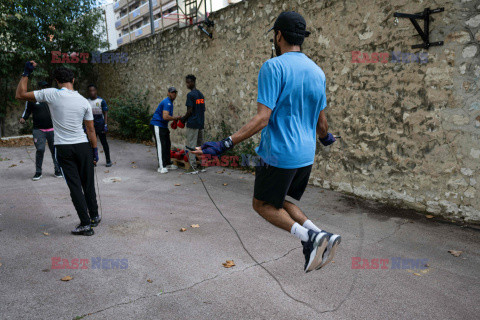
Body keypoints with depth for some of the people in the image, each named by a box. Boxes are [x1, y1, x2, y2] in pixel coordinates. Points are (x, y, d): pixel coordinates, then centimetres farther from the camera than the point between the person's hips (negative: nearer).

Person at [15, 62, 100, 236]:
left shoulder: (52, 94, -8)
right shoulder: (84, 101, 1)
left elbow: (20, 95, 2)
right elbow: (91, 129, 3)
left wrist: (26, 73, 7)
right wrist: (95, 151, 10)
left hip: (63, 149, -2)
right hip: (83, 146, 2)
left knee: (75, 186, 2)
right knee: (88, 184, 13)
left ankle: (86, 223, 4)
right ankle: (94, 217, 25)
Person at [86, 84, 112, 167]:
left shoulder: (101, 101, -4)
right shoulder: (87, 102, 6)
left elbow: (105, 113, -3)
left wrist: (105, 125, -9)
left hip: (100, 125, -4)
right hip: (91, 126, 4)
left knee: (104, 143, 1)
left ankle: (108, 160, 8)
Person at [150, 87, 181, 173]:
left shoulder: (170, 102, 16)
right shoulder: (167, 102, -17)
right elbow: (165, 117, -28)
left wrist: (175, 119, 8)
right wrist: (175, 118, -15)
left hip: (163, 126, 11)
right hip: (157, 125, -11)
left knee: (167, 145, 13)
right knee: (161, 145, -12)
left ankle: (168, 164, 21)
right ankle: (161, 167, -12)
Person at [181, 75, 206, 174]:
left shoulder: (190, 95, -11)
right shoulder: (201, 94, 13)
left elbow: (190, 111, -16)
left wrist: (183, 119, 1)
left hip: (192, 124, -8)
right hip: (201, 123, 8)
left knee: (191, 145, -3)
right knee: (200, 145, 13)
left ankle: (193, 167, -3)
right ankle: (201, 165, 17)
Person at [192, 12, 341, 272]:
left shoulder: (273, 67, -13)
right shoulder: (317, 72, 9)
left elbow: (262, 119, -22)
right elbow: (321, 121, 15)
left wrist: (225, 144, -22)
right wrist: (325, 138, 36)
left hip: (278, 155, -7)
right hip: (305, 155, 8)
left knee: (262, 205, 12)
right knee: (279, 201, 23)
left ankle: (309, 237, -4)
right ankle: (317, 234, 5)